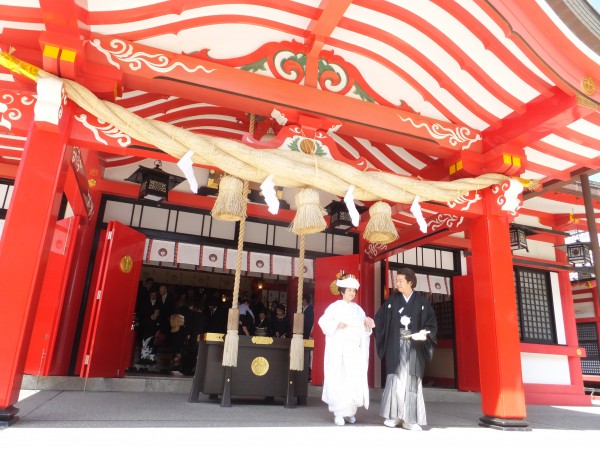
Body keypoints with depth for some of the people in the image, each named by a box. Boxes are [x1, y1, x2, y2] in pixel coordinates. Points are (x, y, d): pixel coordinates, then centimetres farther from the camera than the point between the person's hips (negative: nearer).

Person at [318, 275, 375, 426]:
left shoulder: (358, 309, 14)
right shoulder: (335, 306, 0)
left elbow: (364, 327, 12)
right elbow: (323, 321, -8)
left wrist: (368, 324, -8)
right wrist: (337, 324, -20)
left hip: (355, 349, 4)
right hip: (338, 349, -4)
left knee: (355, 380, 0)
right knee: (338, 379, -6)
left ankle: (349, 411, 12)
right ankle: (339, 413, 1)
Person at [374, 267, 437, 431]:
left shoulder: (422, 300, 2)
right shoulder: (392, 300, 5)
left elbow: (431, 321, -1)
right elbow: (380, 318, 2)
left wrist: (425, 333, -19)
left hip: (414, 346, 0)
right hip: (396, 346, 0)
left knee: (412, 381, 2)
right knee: (395, 379, -1)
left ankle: (410, 419, 9)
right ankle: (395, 415, 9)